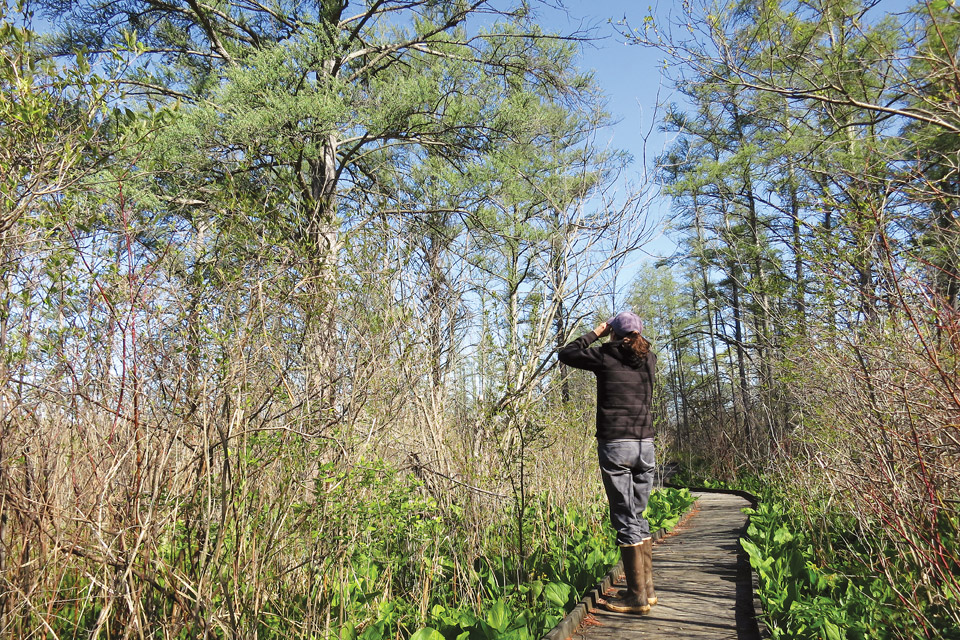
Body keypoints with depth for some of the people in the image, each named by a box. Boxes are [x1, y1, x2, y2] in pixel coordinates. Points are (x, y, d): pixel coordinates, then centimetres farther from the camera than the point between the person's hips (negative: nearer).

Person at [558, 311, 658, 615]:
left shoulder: (605, 356, -4)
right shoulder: (649, 359, 9)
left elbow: (565, 353, 10)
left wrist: (596, 333, 15)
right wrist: (632, 335, 24)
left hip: (614, 445, -5)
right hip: (645, 445, 5)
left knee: (625, 520, -1)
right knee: (639, 517, 15)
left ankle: (638, 596, 3)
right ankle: (647, 589, 20)